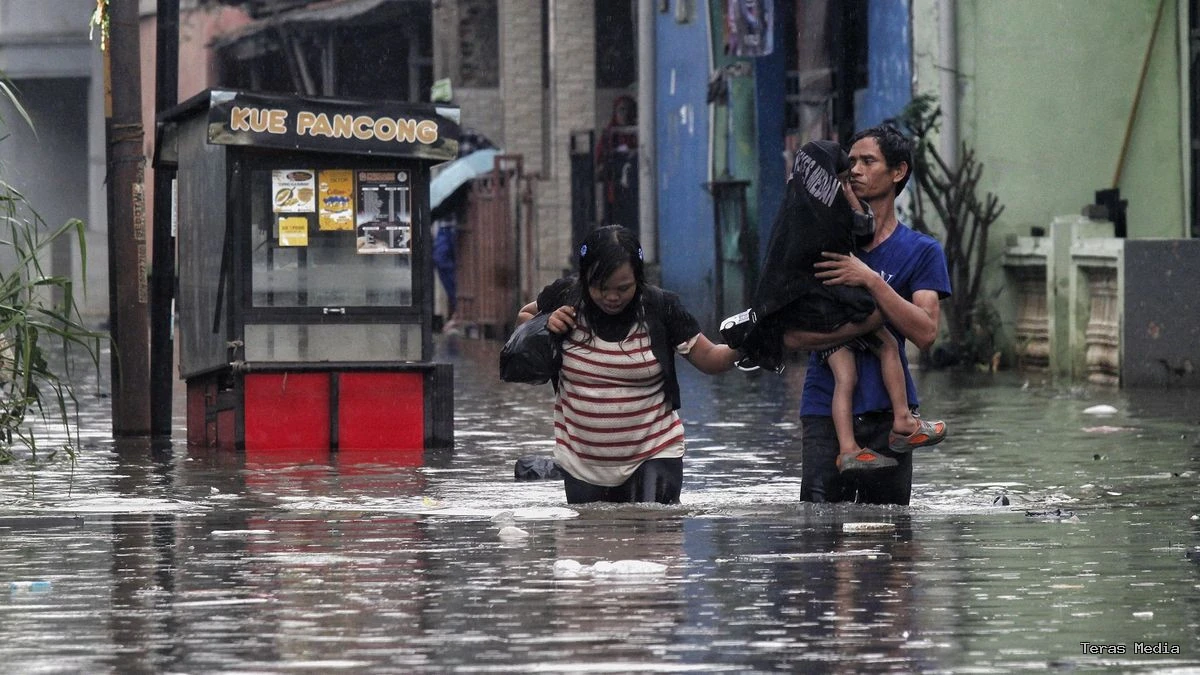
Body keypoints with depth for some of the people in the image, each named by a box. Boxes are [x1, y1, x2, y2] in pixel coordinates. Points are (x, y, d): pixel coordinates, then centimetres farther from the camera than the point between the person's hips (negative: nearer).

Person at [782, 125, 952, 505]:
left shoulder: (922, 252, 8)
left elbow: (925, 333, -7)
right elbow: (792, 335, -1)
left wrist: (872, 281, -15)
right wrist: (863, 326, -14)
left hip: (888, 412, 0)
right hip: (826, 412, 0)